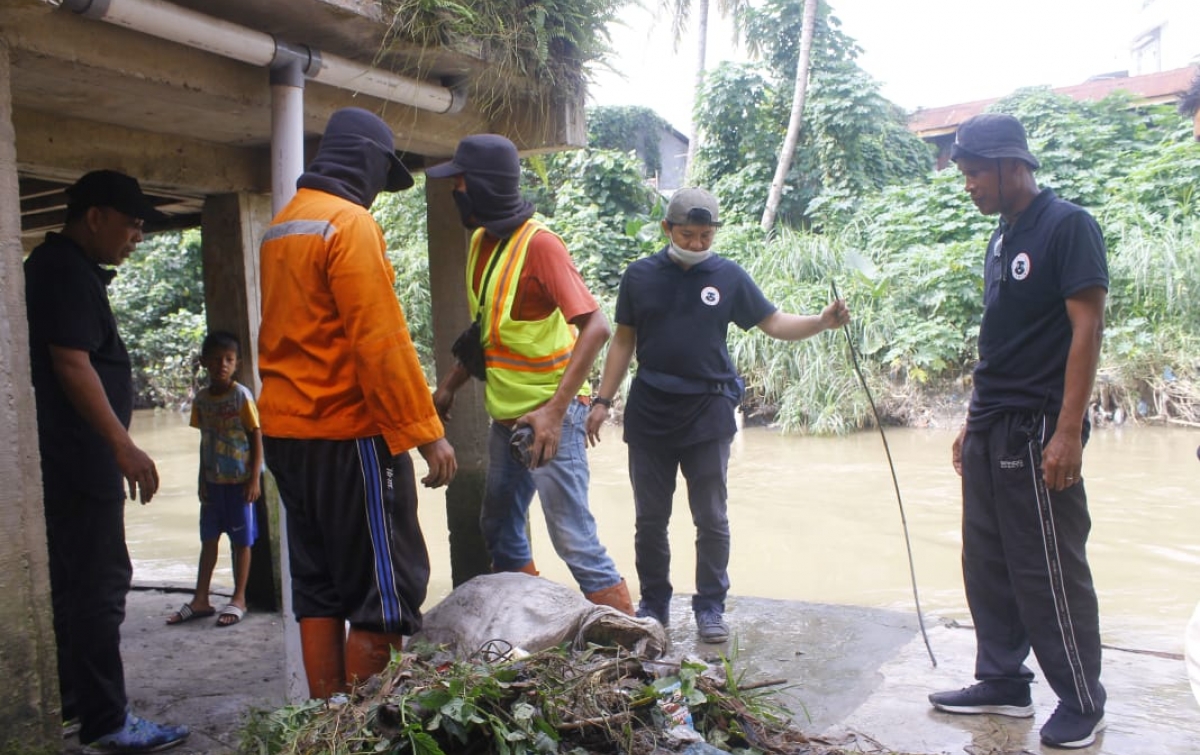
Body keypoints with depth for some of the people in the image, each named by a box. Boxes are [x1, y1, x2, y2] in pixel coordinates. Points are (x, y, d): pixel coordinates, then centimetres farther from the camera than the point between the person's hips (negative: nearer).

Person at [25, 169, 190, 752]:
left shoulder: (65, 267, 20)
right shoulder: (67, 270, -12)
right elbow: (71, 364, -21)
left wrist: (114, 446, 24)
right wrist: (123, 446, -22)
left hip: (66, 458, 11)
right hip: (78, 458, -11)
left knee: (73, 582, 15)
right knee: (99, 583, -7)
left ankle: (66, 705, 24)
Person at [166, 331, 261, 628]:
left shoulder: (242, 396, -10)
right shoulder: (201, 399, 5)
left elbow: (256, 437, -8)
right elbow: (205, 441, 12)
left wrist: (254, 479, -12)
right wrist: (202, 480, 11)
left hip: (239, 481, -5)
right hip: (213, 481, 5)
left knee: (241, 540, 4)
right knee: (208, 539, 11)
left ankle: (238, 599, 14)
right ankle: (201, 600, 19)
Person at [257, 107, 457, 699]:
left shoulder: (281, 226, 17)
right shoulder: (350, 223, -12)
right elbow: (381, 340, -19)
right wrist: (426, 431, -17)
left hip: (287, 433, 9)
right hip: (348, 435, -9)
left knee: (317, 592, 13)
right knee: (385, 591, -1)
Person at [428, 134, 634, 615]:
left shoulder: (539, 243, -18)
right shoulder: (482, 242, 8)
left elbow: (595, 327, -25)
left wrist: (554, 411, -31)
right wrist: (449, 386, 13)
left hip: (547, 417, -9)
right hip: (506, 415, 9)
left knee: (573, 538, -7)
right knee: (500, 530, 18)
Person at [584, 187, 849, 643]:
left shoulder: (729, 277, 1)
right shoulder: (640, 276, 3)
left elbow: (774, 323, 1)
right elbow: (624, 342, 8)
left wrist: (823, 321, -16)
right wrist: (603, 400, 4)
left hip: (708, 415, -1)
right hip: (649, 413, 1)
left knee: (711, 519, 5)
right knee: (650, 519, 9)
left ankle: (710, 607, 18)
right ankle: (653, 605, 23)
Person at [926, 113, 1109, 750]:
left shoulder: (1067, 226, -9)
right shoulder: (1002, 239, 15)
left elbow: (1087, 328, -15)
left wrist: (1067, 433, -21)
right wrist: (973, 422, 17)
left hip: (1038, 430, -8)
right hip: (990, 429, 9)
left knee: (1050, 571, -1)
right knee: (988, 563, 13)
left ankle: (1081, 703, 15)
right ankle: (1004, 681, 26)